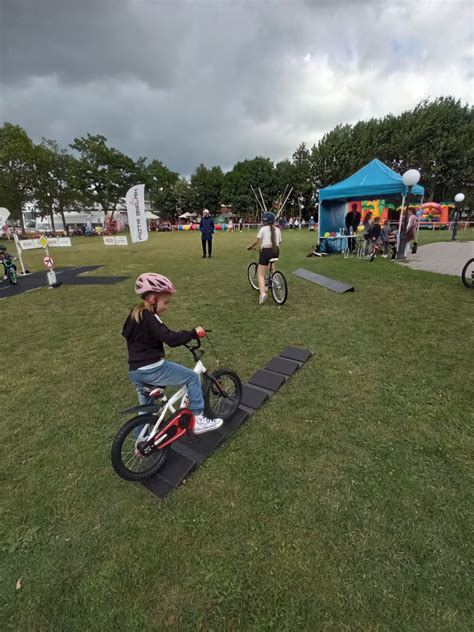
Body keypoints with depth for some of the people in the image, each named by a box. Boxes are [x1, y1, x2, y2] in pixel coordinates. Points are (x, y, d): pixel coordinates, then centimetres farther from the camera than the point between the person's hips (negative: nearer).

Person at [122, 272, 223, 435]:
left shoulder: (134, 315, 13)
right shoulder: (150, 318, -17)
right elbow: (171, 339, -27)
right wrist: (194, 333, -19)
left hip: (135, 372, 10)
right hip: (152, 370, -9)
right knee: (192, 378, 1)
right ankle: (198, 420, 3)